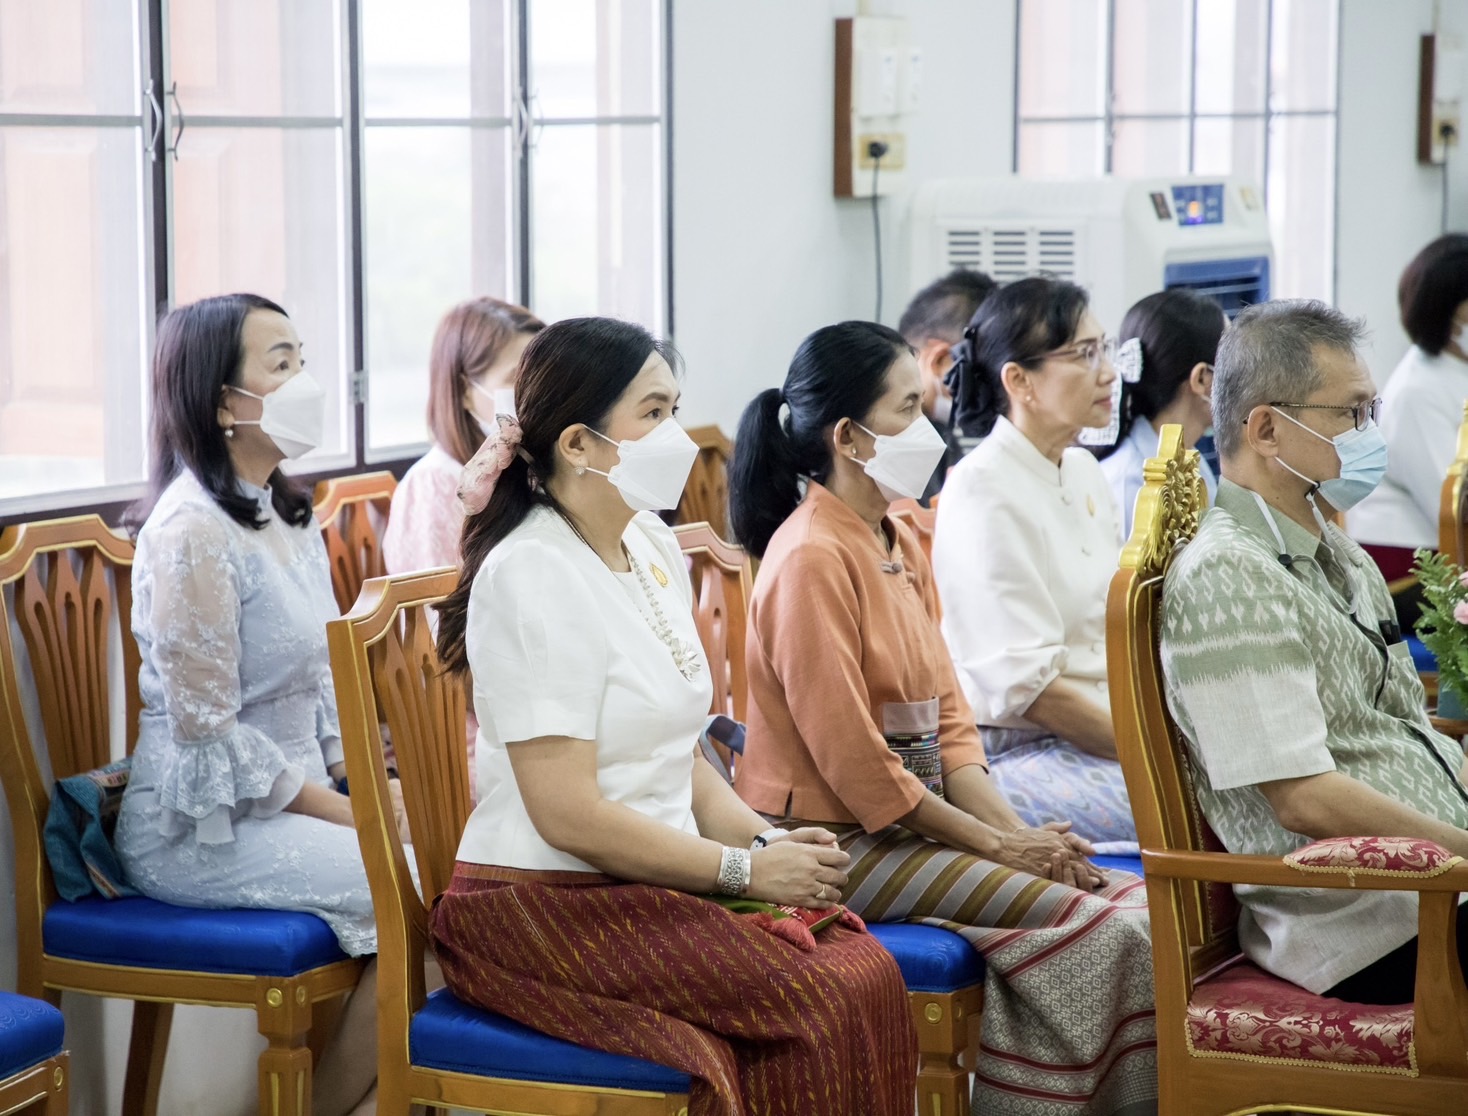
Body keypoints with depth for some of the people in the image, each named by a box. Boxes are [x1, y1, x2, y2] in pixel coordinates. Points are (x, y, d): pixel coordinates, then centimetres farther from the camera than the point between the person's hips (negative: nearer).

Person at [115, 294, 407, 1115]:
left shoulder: (288, 514, 10)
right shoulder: (193, 532, -18)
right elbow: (208, 729, -19)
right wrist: (347, 817, -16)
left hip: (294, 796, 8)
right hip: (197, 827, -8)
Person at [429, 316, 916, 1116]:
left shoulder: (652, 547, 11)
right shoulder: (534, 577, -16)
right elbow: (568, 814, -20)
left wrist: (765, 842, -2)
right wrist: (744, 869, -14)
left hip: (658, 883, 8)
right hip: (548, 909, -8)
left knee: (868, 971, -14)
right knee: (818, 1014, -22)